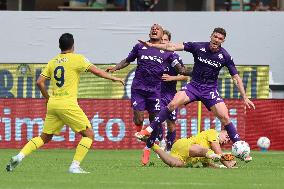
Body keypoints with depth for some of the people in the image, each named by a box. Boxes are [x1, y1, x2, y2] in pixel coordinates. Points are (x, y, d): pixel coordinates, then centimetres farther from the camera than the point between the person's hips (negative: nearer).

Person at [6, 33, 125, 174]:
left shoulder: (53, 61, 12)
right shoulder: (77, 59, -3)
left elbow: (40, 82, 10)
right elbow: (96, 71, -5)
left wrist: (47, 98, 24)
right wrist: (113, 78, 8)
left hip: (52, 104, 6)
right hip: (68, 104, -6)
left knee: (44, 137, 17)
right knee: (88, 134, 2)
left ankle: (19, 156, 3)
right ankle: (75, 166, -8)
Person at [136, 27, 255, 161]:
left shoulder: (225, 57, -7)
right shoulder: (198, 47, -7)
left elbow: (236, 78, -1)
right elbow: (174, 47, -8)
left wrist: (244, 97, -6)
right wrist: (152, 45, -13)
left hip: (210, 90, 0)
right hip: (194, 86, 0)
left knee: (225, 118, -14)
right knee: (173, 104, -23)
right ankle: (148, 130, -16)